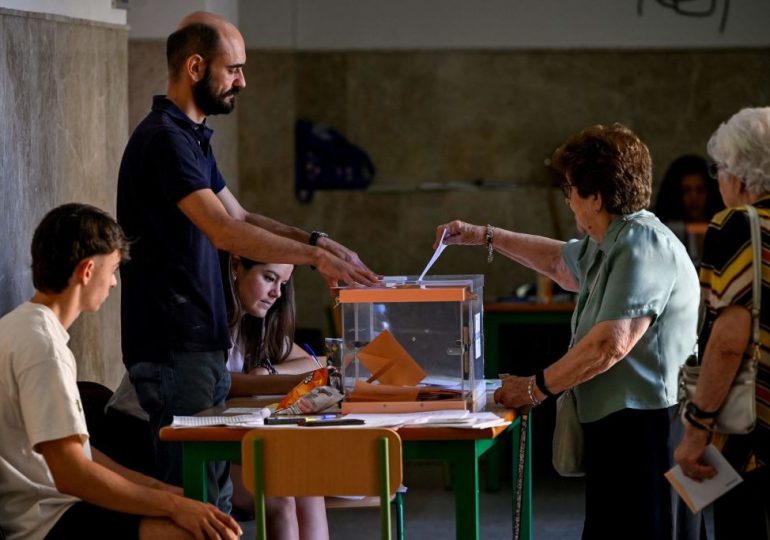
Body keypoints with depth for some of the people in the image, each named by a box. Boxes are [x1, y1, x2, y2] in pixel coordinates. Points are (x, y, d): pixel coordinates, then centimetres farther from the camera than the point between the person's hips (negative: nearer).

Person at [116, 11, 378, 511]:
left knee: (214, 497, 12)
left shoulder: (191, 137, 18)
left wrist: (315, 241, 7)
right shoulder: (164, 139, -16)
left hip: (199, 345, 10)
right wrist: (316, 257, -22)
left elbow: (239, 217, 22)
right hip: (174, 351, -10)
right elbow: (223, 231, -24)